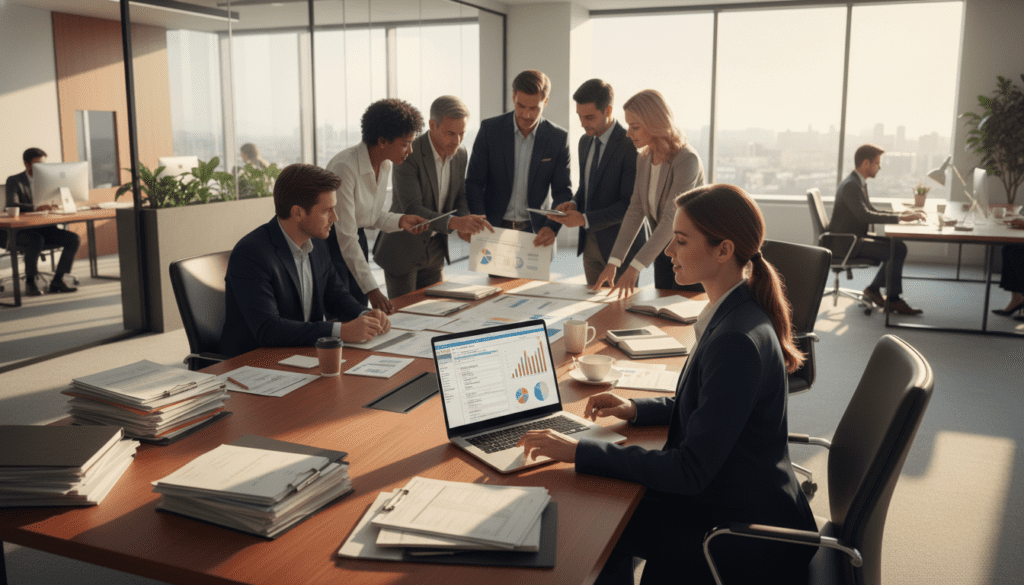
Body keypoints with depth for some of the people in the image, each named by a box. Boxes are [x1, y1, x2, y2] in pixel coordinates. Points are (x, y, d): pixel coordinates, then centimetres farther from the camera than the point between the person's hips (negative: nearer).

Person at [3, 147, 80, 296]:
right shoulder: (14, 181, -4)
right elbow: (12, 205, -21)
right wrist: (36, 208, -39)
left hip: (44, 229, 5)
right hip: (20, 231, -5)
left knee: (74, 239, -18)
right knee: (36, 241, -38)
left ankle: (57, 280, -12)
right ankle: (30, 282, -21)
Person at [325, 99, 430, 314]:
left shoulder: (385, 165, -2)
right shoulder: (345, 167, -27)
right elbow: (346, 236, -29)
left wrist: (400, 220, -9)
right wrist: (372, 289, -32)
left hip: (357, 241, 7)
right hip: (330, 242, -7)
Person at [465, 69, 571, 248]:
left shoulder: (558, 138, -1)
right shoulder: (490, 129, -2)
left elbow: (563, 192, 0)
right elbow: (474, 182, -1)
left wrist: (551, 227, -18)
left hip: (535, 234, 0)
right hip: (494, 229, 0)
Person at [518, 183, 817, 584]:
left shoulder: (738, 340, -29)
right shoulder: (736, 315, 3)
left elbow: (691, 471, -27)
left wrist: (580, 452, -24)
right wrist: (637, 409, 5)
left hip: (751, 540, -8)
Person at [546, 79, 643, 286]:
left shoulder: (631, 145, -16)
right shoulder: (585, 142, 10)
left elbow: (631, 204, -20)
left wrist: (585, 219, -25)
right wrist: (574, 203, -2)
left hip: (620, 244, -7)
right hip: (590, 242, 7)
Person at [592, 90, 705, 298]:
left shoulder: (687, 160, -23)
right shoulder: (643, 158, 1)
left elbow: (671, 219, -29)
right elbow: (636, 210, -1)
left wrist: (635, 267, -33)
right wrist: (613, 262, -9)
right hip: (663, 250, 7)